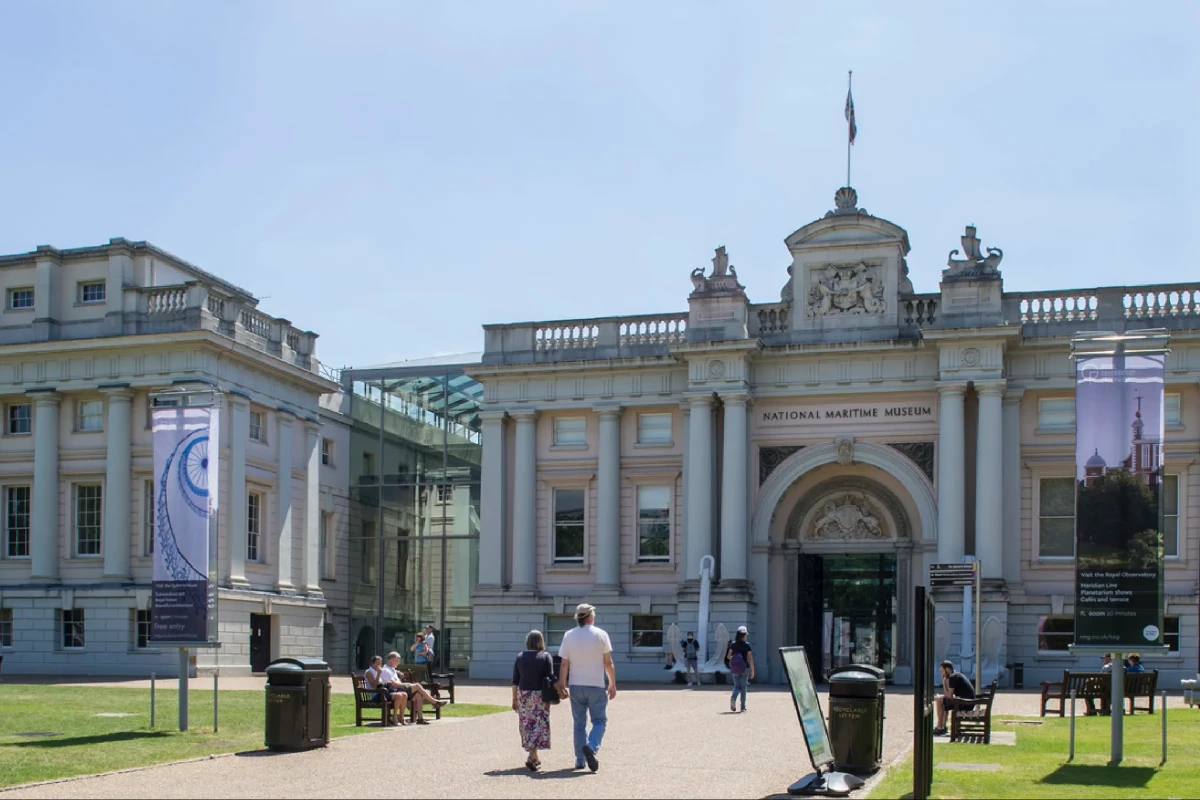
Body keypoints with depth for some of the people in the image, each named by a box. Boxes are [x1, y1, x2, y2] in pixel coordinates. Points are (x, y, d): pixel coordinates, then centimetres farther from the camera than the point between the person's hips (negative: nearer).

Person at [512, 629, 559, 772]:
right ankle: (531, 757, -16)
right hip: (540, 696, -3)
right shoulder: (546, 656, -6)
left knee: (527, 725, 13)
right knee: (539, 725, 0)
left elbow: (515, 681, 3)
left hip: (523, 695, 3)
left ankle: (534, 758, 22)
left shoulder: (520, 656, 2)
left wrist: (514, 699, 9)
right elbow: (551, 678, -10)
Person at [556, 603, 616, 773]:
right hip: (596, 685, -3)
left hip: (576, 686, 3)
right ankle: (591, 747, -22)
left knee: (579, 723, 11)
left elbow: (564, 665, 1)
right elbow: (608, 663, -3)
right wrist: (612, 684, 5)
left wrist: (562, 686, 8)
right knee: (599, 721, 4)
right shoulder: (601, 635, -4)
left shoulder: (568, 636, 1)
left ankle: (580, 759, 10)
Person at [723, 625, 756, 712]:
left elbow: (728, 656, 3)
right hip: (745, 668, -2)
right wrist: (752, 670, -3)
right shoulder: (746, 645, -8)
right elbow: (750, 658, -9)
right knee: (743, 686, 8)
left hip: (735, 669, 2)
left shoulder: (733, 644, 0)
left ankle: (733, 698, -18)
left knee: (736, 686, 12)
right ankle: (743, 706, 9)